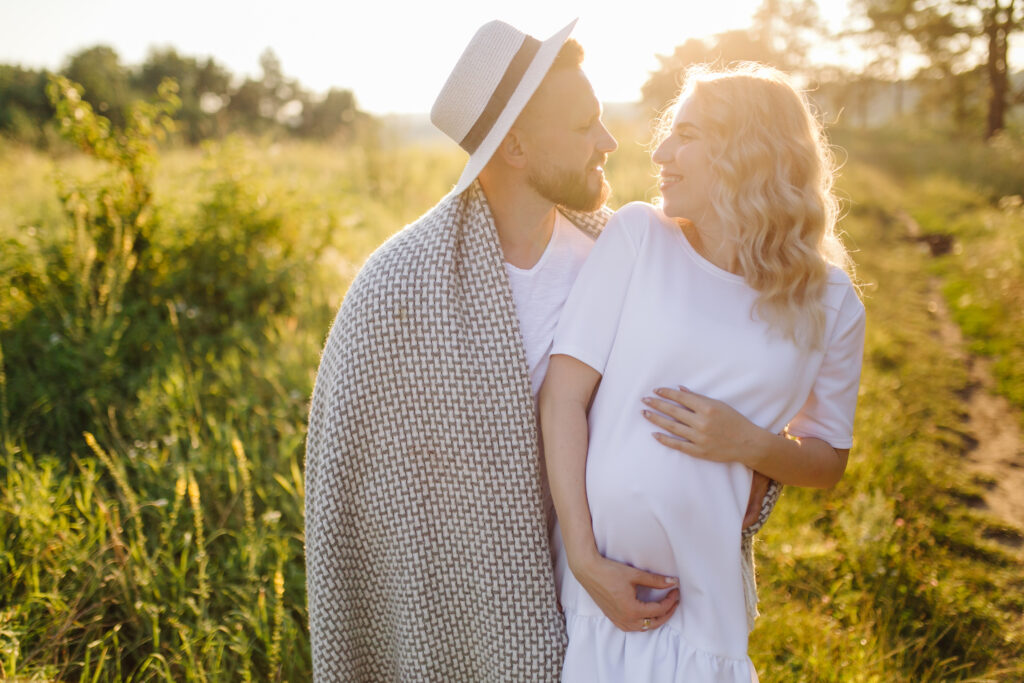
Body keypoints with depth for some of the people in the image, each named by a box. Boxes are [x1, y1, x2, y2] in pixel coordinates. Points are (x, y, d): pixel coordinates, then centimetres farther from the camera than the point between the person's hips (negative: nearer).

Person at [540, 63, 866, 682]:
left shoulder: (829, 305, -1)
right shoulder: (638, 236, -6)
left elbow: (829, 462, 10)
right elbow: (563, 397, -9)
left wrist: (749, 443, -11)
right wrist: (583, 556, -14)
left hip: (703, 587, 1)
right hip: (588, 569, 0)